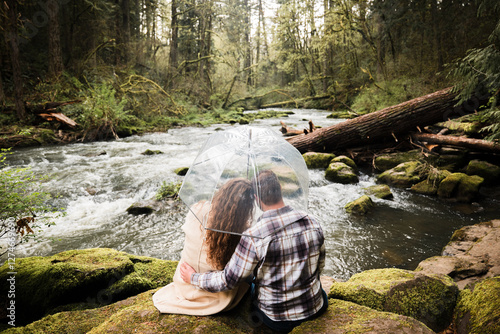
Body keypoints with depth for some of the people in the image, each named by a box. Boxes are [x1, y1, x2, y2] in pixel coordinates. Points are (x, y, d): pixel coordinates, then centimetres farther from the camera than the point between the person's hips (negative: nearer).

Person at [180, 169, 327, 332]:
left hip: (275, 318, -4)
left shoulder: (253, 236, -26)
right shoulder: (313, 223, -12)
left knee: (249, 286, 28)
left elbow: (228, 280, -16)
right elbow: (320, 265, 4)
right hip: (315, 309, 4)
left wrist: (193, 278, 1)